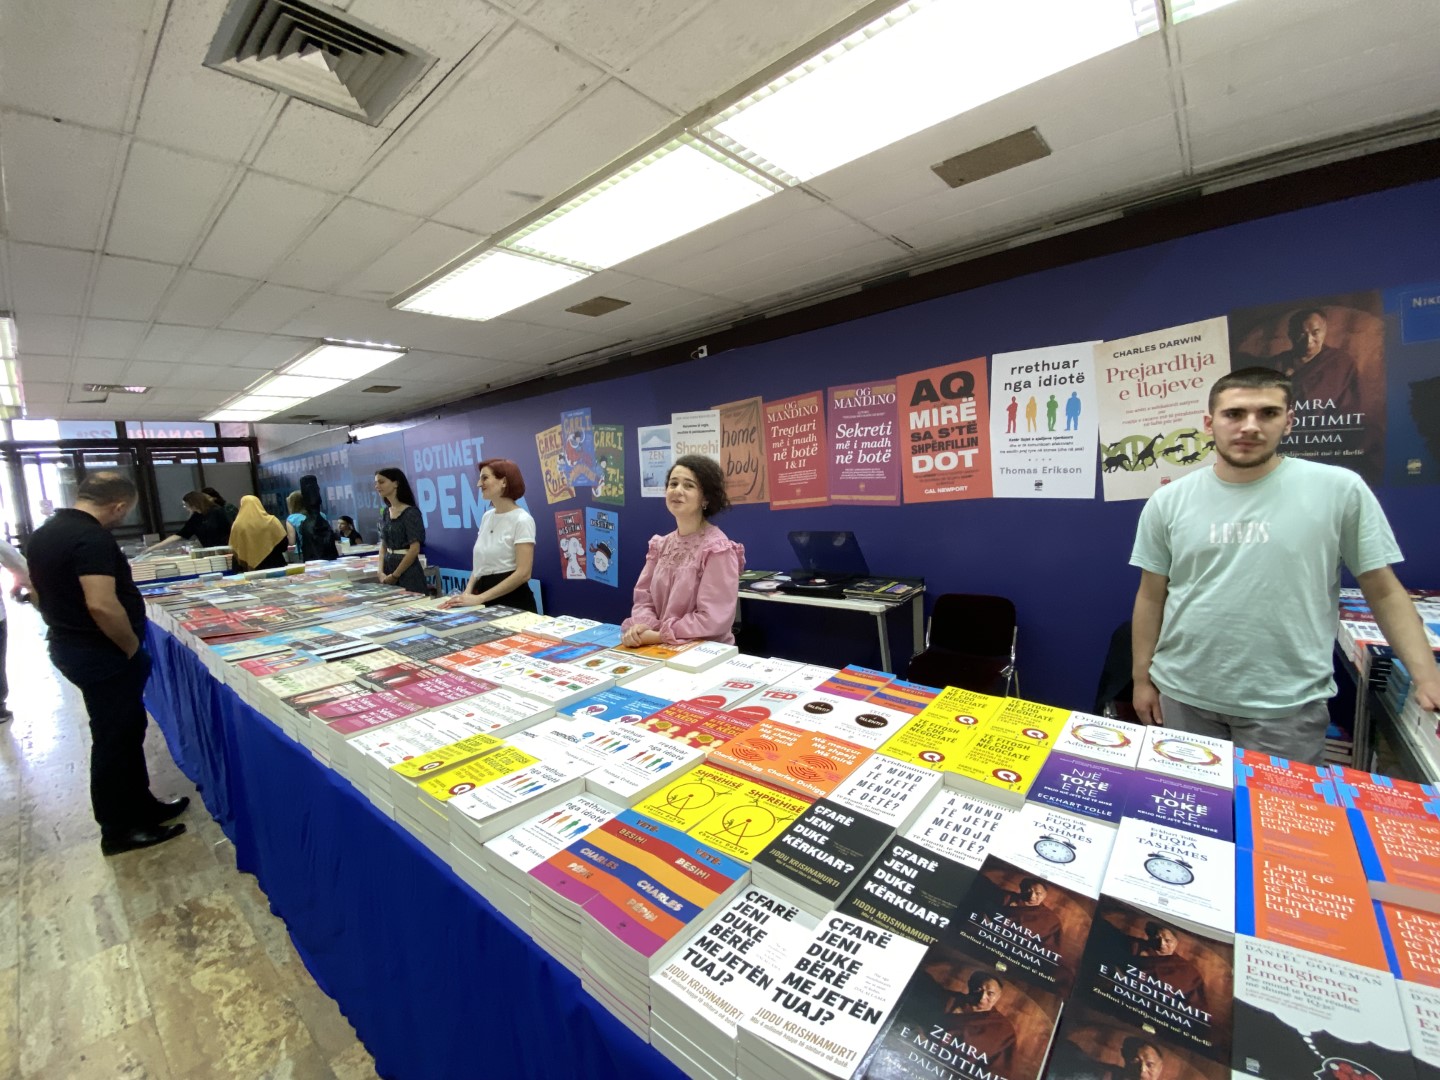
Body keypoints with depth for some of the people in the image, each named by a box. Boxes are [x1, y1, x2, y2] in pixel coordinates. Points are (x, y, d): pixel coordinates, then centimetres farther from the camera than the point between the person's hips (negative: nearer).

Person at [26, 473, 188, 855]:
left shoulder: (44, 533, 8)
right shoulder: (93, 538, -24)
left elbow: (41, 593, 18)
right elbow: (101, 605, -31)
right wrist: (132, 647, -18)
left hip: (68, 647, 10)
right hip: (101, 655, -10)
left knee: (126, 730, 19)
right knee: (115, 738, 4)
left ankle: (141, 806, 32)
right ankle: (120, 830, 18)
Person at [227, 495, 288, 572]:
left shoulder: (237, 526, -3)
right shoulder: (271, 521, -5)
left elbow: (235, 550, 4)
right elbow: (284, 545, -2)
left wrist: (243, 567, 15)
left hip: (251, 568, 1)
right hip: (274, 565, -1)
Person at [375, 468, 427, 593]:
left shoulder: (411, 513, -12)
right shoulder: (385, 513, 9)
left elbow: (414, 549, -16)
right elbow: (383, 546, 13)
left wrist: (395, 575, -13)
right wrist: (381, 572, 0)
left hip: (408, 571, -7)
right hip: (388, 566, 7)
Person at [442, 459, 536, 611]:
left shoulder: (521, 520, -12)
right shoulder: (487, 517, 10)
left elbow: (523, 573, -18)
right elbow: (480, 564, 14)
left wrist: (479, 598, -18)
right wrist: (467, 592, -3)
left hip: (512, 602, -6)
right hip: (486, 602, 6)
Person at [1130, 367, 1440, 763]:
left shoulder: (1340, 489, -4)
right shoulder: (1169, 501, -2)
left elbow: (1384, 592, 3)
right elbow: (1151, 597, 2)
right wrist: (1141, 678, 4)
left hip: (1287, 706, -1)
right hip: (1182, 695, 1)